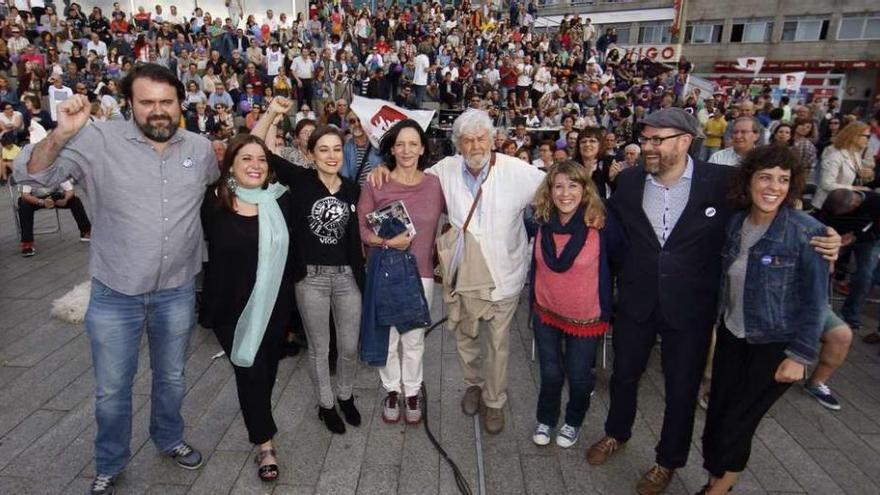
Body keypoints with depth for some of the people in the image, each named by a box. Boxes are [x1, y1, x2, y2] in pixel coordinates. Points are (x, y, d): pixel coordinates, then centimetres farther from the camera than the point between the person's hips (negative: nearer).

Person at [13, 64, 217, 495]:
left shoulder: (201, 149, -1)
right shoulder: (100, 141, -12)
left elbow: (220, 191, 19)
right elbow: (30, 174, -16)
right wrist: (61, 134, -30)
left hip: (177, 292, 2)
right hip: (115, 295, -2)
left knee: (172, 379, 21)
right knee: (112, 390, 14)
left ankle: (169, 439, 48)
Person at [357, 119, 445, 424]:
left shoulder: (435, 184, -4)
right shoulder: (375, 183, -8)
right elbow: (360, 227, -6)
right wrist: (386, 241, -20)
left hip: (420, 272, 1)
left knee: (414, 338, 13)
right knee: (387, 336, 13)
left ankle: (412, 392, 35)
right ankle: (392, 390, 36)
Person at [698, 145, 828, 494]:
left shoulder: (808, 232, -16)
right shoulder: (736, 222, -3)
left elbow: (814, 301, -13)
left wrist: (800, 356, -13)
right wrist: (719, 321, 9)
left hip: (775, 345, -4)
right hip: (731, 335, 4)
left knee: (737, 421, 6)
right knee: (717, 413, 11)